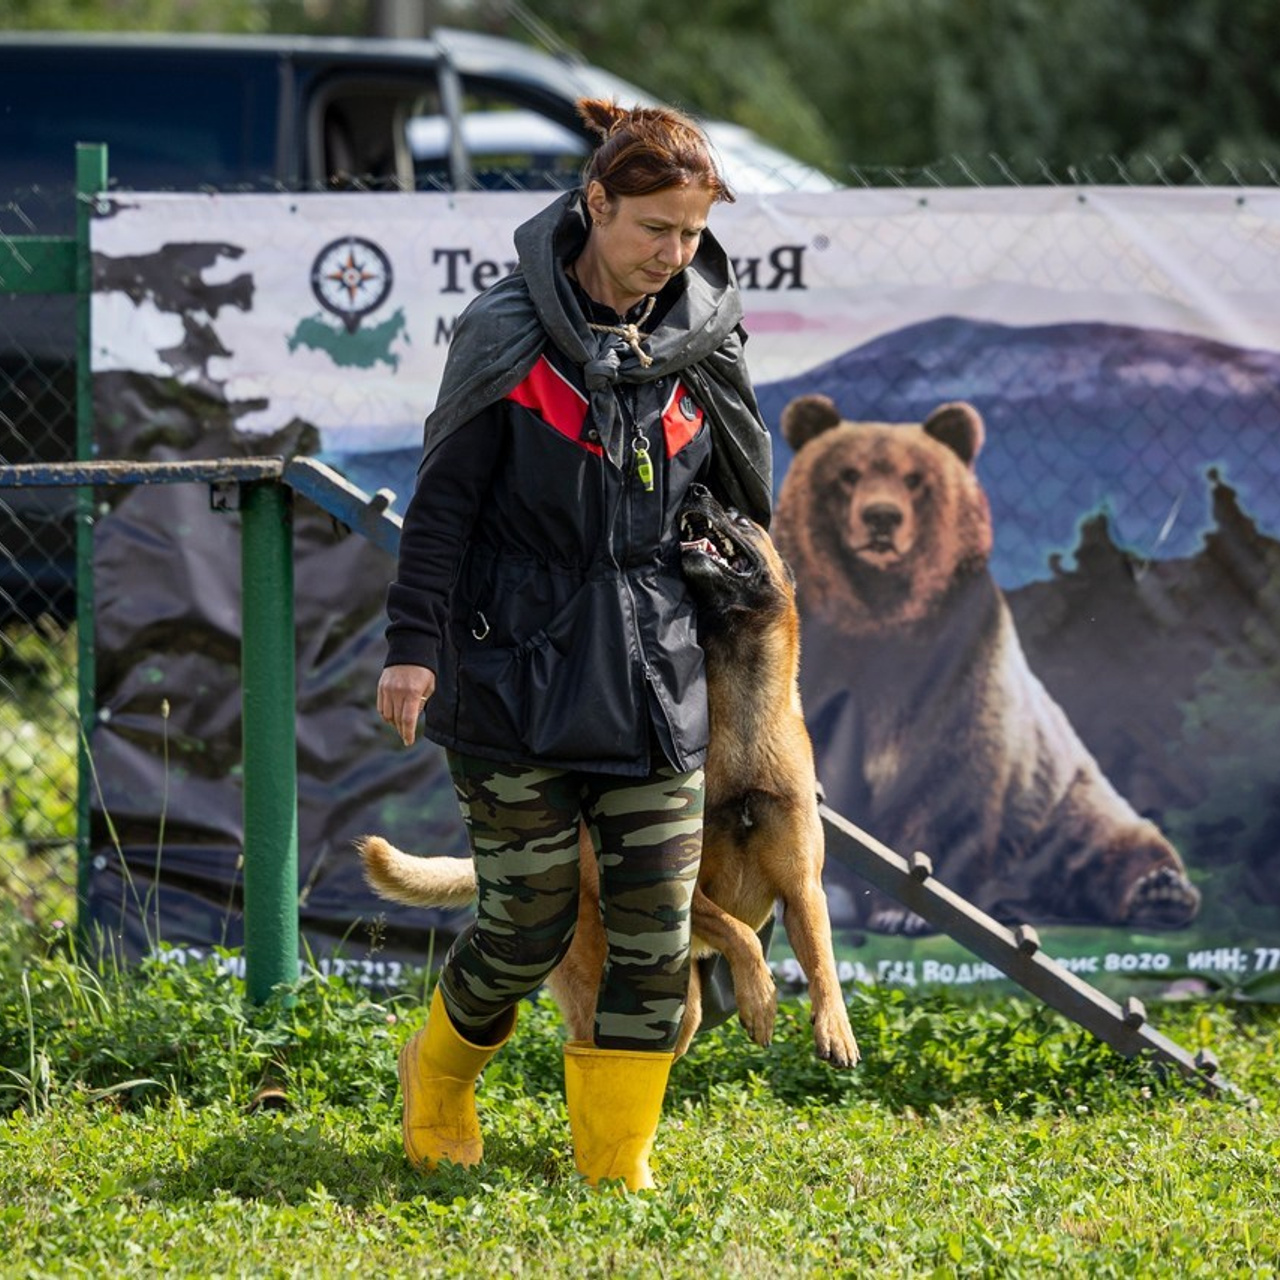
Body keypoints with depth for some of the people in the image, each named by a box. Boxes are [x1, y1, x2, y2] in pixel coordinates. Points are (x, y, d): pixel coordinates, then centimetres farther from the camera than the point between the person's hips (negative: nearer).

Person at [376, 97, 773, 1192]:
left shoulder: (703, 344, 5)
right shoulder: (510, 333, -7)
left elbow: (743, 501, 19)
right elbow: (444, 498, -5)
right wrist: (415, 645, -10)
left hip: (654, 681, 4)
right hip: (518, 674, -4)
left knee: (658, 935, -2)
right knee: (529, 921, 0)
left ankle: (616, 1160, 10)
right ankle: (441, 1073, 30)